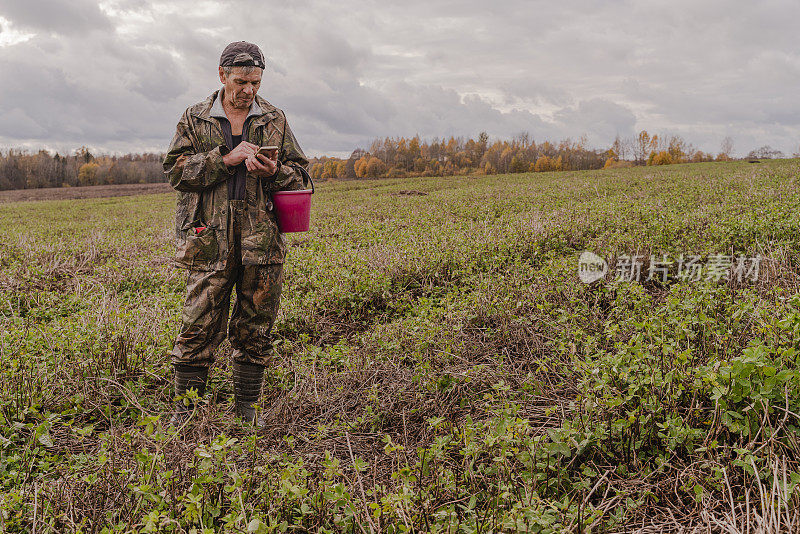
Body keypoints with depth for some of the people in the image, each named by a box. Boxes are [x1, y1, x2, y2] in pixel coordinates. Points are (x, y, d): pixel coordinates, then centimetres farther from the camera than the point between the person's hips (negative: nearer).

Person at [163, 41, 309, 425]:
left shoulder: (275, 120, 13)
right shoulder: (194, 119, 10)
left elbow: (299, 174, 14)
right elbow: (176, 170, 0)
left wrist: (275, 172, -8)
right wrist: (225, 159, -12)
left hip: (262, 239, 2)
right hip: (210, 239, -1)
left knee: (255, 329, 7)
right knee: (198, 326, -1)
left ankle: (246, 409, 21)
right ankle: (185, 408, 14)